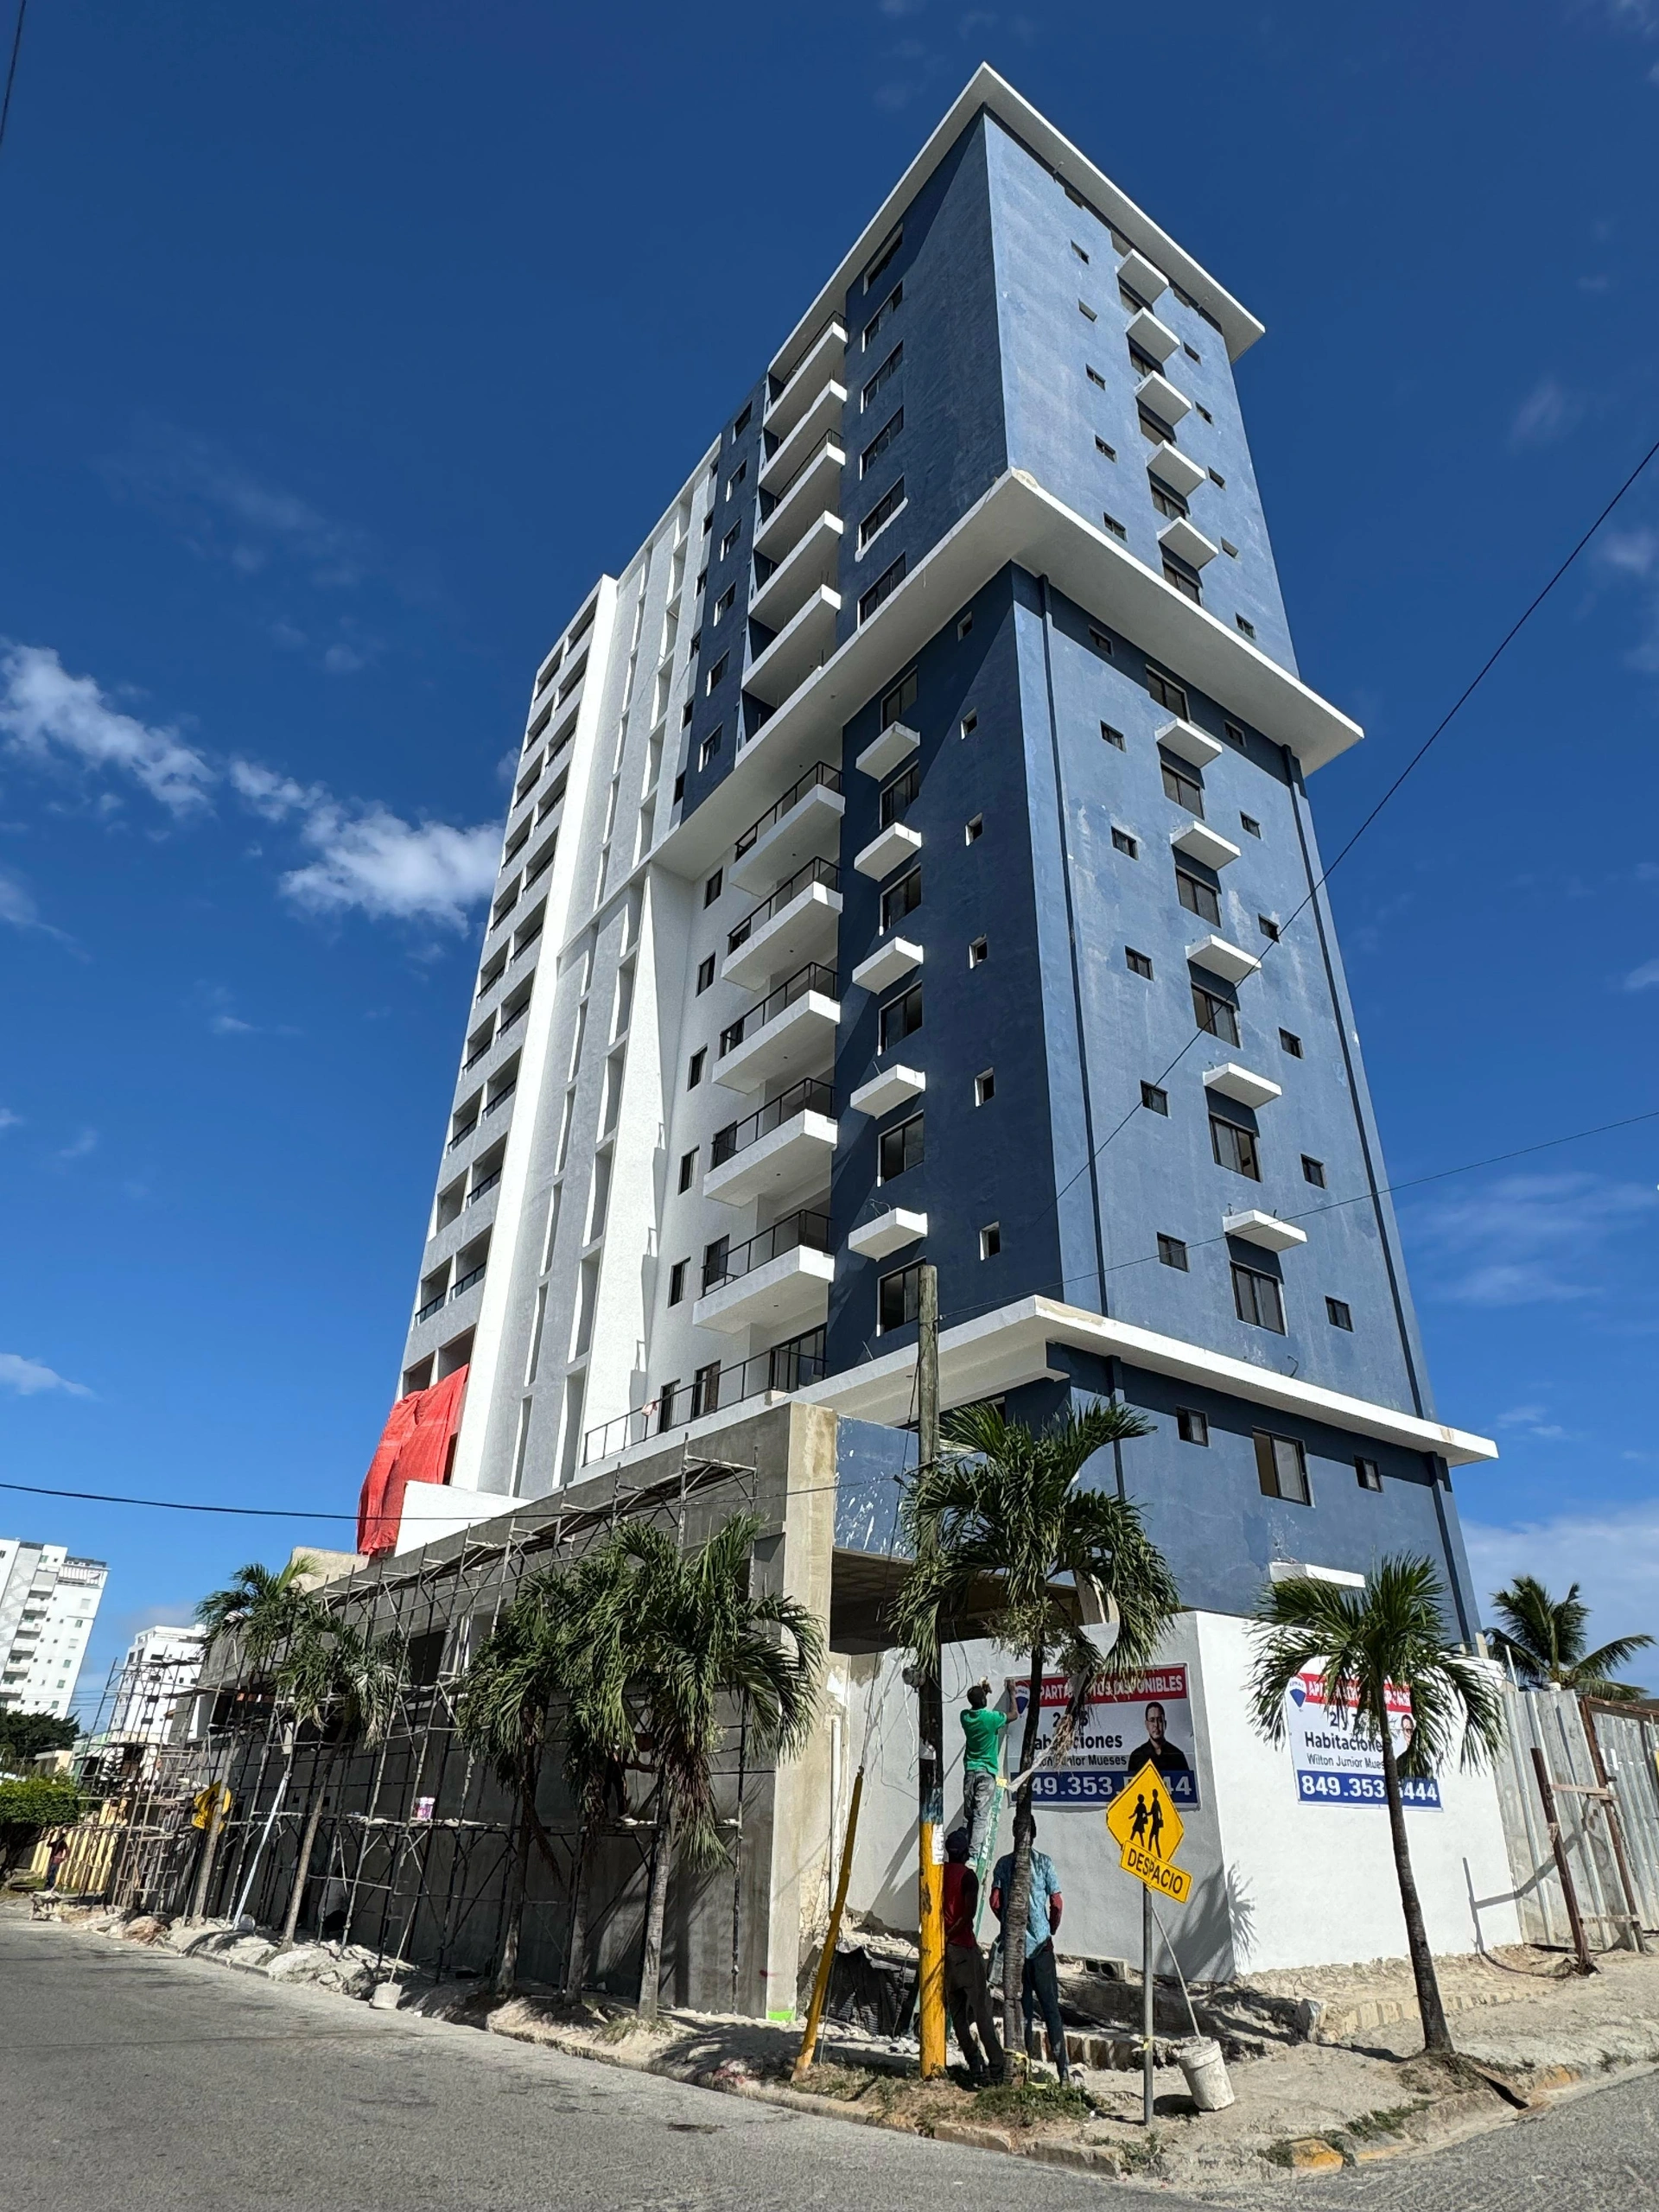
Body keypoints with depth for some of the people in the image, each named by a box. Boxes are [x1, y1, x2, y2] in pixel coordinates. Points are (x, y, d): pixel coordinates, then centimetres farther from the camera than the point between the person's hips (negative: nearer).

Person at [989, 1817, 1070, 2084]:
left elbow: (995, 1902, 1)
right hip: (1040, 1943, -2)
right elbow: (1057, 1904, -5)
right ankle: (1063, 2069, -2)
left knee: (1021, 2005, 11)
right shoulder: (1044, 1861, -4)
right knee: (1050, 2006, 3)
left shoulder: (1003, 1863, 2)